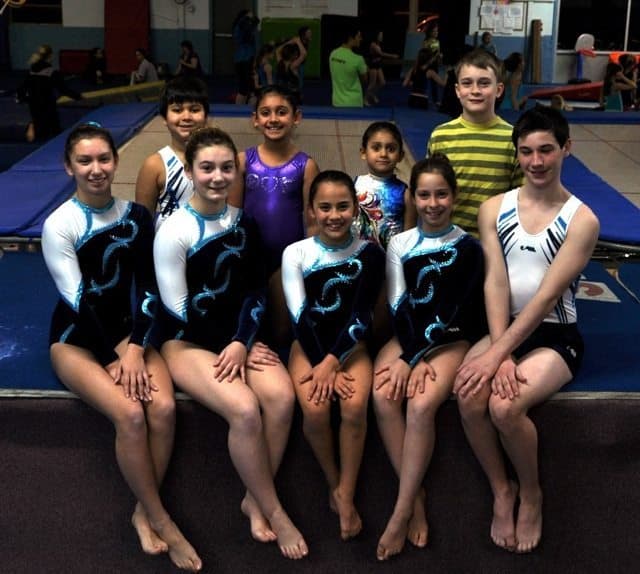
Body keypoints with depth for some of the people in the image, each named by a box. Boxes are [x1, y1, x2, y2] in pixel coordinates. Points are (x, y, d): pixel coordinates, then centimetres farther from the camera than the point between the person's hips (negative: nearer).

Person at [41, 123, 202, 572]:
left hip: (127, 330, 3)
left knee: (164, 407, -26)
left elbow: (148, 288, -2)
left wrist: (135, 348, -14)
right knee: (130, 413, -29)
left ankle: (144, 511, -8)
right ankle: (161, 520, -12)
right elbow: (78, 300, -13)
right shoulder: (59, 225, -9)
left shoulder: (137, 215, 2)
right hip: (77, 338, -3)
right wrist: (119, 354, -18)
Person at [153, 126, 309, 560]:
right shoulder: (174, 232, -9)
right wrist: (229, 347, -12)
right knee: (244, 408, -29)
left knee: (282, 396, -25)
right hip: (187, 341, -4)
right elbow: (178, 308, -10)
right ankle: (274, 511, -10)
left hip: (239, 334, 4)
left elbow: (255, 292, 4)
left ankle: (256, 499, -7)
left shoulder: (244, 223, 5)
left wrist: (242, 342, -12)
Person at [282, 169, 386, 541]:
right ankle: (334, 485, -2)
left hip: (350, 345, 0)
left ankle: (346, 495, -11)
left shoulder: (370, 253, -4)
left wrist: (333, 362, -20)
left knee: (355, 406, -26)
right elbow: (299, 315, -8)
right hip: (309, 344, 0)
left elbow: (361, 315, -10)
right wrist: (321, 364, -18)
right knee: (315, 408, -25)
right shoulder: (295, 253, -3)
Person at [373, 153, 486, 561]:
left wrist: (413, 359, -16)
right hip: (408, 336, 3)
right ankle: (416, 497, -17)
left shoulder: (468, 248, 0)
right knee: (383, 395, -27)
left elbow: (453, 314, -8)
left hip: (450, 340, -3)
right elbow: (399, 305, 0)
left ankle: (402, 511, -20)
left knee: (422, 404, -29)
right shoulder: (399, 243, 9)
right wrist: (411, 357, -16)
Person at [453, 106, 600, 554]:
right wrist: (500, 353, -20)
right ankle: (502, 490, -2)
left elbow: (547, 296, -16)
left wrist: (497, 354, -24)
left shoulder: (581, 220, -7)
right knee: (470, 395, -28)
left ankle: (532, 494, 1)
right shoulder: (494, 209, 3)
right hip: (505, 330, 3)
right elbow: (495, 283, -7)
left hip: (554, 336, -3)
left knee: (505, 405, -30)